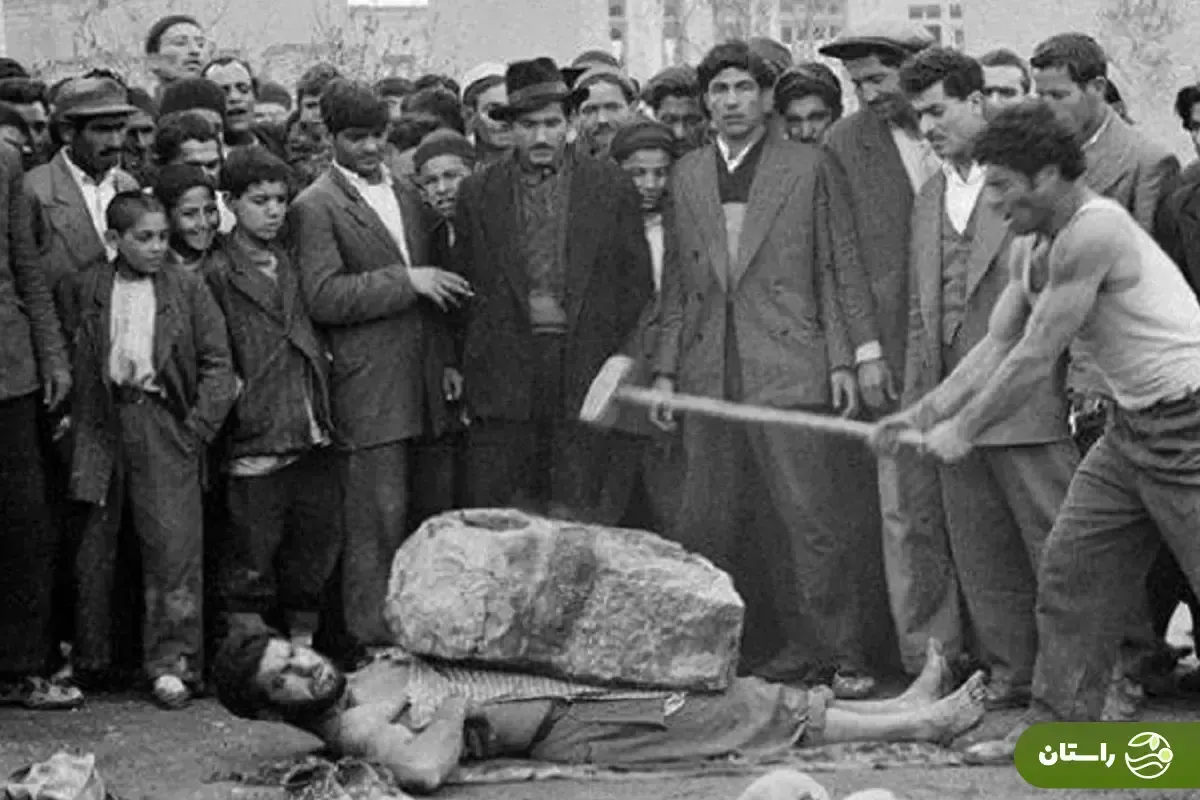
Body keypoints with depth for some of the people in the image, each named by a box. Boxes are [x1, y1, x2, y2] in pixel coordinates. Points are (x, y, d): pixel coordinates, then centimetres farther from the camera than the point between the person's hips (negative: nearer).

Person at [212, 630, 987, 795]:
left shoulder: (371, 672, 10)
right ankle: (919, 724, 7)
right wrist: (447, 713, -22)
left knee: (739, 697, 10)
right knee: (746, 716, -4)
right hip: (573, 730, -9)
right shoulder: (352, 728, -20)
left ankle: (905, 710, 19)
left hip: (575, 683, 9)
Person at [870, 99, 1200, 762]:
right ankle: (1057, 724, 11)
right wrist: (925, 413, 3)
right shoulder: (1036, 254, 10)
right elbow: (998, 346, 13)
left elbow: (1036, 358, -21)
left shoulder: (1091, 233, -22)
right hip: (1132, 425, 10)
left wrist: (964, 429, -13)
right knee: (1071, 571, 7)